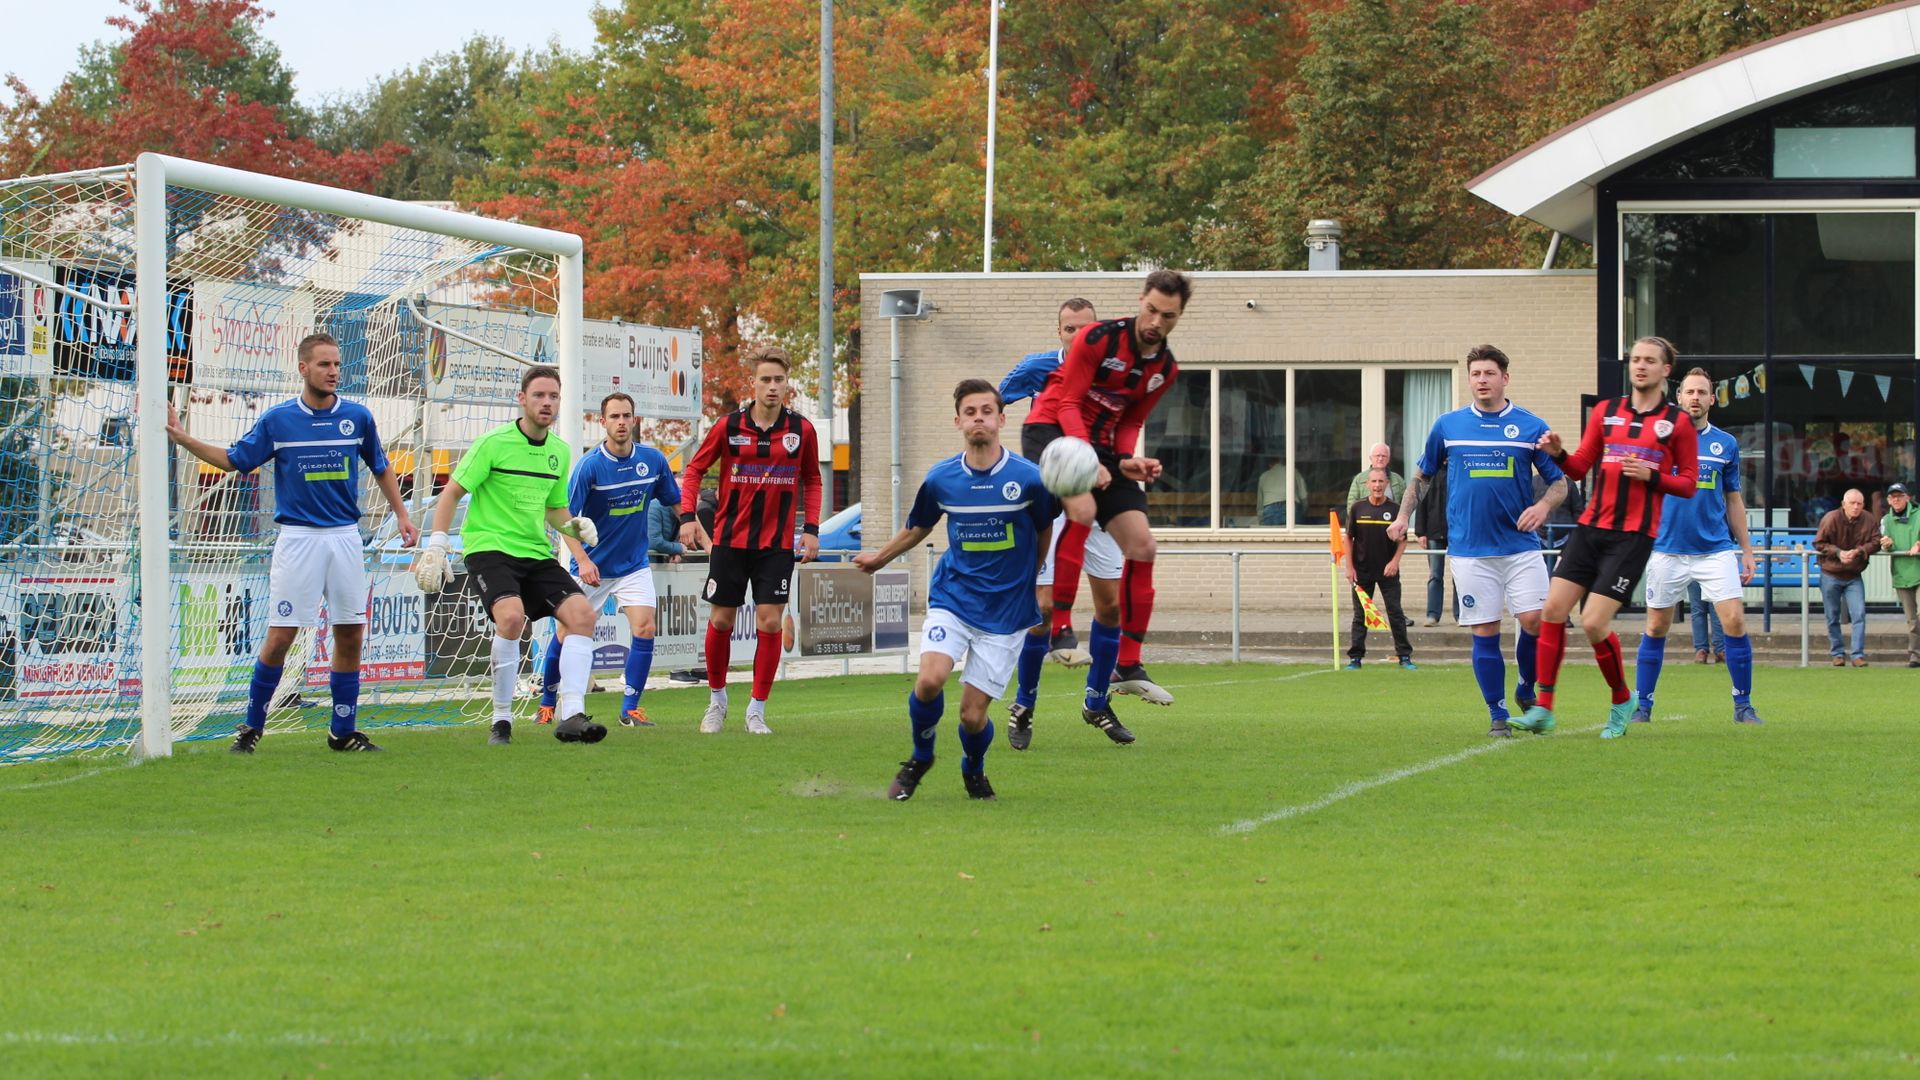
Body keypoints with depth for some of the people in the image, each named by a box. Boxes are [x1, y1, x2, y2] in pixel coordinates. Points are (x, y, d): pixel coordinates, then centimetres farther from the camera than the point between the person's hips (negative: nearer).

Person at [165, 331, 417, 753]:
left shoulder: (357, 416, 4)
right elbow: (234, 460, 8)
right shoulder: (277, 419, -2)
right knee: (280, 636, -6)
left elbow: (381, 468, 18)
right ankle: (252, 727, 7)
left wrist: (401, 514, 12)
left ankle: (343, 731, 14)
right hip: (298, 539, -2)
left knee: (351, 635, 3)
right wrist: (183, 439, -2)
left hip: (345, 537, 2)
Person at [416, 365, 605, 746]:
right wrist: (436, 544, -12)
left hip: (537, 553, 6)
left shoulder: (559, 451, 11)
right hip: (489, 547, -6)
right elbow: (451, 492, -3)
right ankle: (501, 719, -15)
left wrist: (574, 525, 1)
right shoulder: (494, 443, -7)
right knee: (511, 615, -31)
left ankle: (571, 715, -16)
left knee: (582, 613, -15)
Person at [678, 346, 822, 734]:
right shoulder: (729, 426, -4)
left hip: (777, 542, 0)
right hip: (730, 538, 0)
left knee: (770, 622, -6)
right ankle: (717, 700, 24)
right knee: (721, 619, 4)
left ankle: (756, 711, 4)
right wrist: (687, 516, -7)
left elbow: (811, 481, 12)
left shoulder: (801, 430, -1)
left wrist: (811, 528, 3)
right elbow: (694, 470, 5)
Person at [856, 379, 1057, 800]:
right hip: (952, 599, 2)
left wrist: (1027, 581, 21)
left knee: (972, 714, -4)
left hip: (1005, 611, -1)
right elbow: (918, 527, 19)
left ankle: (973, 771, 31)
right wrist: (880, 558, 31)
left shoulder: (1028, 478, -10)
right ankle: (920, 757, 5)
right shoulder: (940, 479, -3)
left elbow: (1044, 533, 9)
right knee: (930, 678, -24)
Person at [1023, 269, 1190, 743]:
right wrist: (1088, 460, -27)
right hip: (1051, 429, -7)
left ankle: (1127, 665, 2)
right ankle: (1059, 626, -31)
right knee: (1082, 509, -35)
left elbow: (1130, 422, 13)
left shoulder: (1165, 369, 4)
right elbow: (1068, 402, -15)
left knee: (1141, 547, -3)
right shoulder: (1099, 338, -16)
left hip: (1101, 445, 7)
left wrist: (1127, 460, -8)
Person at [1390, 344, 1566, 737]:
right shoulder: (1448, 426, 7)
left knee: (1535, 620, -11)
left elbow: (1560, 482, 6)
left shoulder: (1531, 427, 3)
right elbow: (1423, 474, 21)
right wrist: (1404, 516, 11)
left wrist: (1543, 505, -14)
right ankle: (1498, 714, 8)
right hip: (1470, 549, 1)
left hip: (1520, 546, -1)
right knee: (1485, 632, -2)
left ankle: (1527, 690, 15)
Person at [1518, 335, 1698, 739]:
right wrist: (1558, 454, -9)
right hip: (1592, 526, 5)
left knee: (1594, 624, -12)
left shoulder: (1678, 422, 1)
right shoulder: (1606, 411, 11)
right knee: (1554, 608, -6)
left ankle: (1622, 701, 12)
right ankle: (1543, 709, 0)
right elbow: (1580, 467, 11)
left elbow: (1688, 484, 2)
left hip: (1633, 535, -4)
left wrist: (1650, 475, -14)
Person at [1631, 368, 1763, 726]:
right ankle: (1642, 706, 13)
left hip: (1716, 549, 1)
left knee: (1735, 621, -10)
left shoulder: (1726, 444, 7)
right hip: (1668, 548, -1)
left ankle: (1743, 705, 0)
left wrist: (1747, 550, 11)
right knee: (1656, 628, 3)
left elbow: (1733, 500, 14)